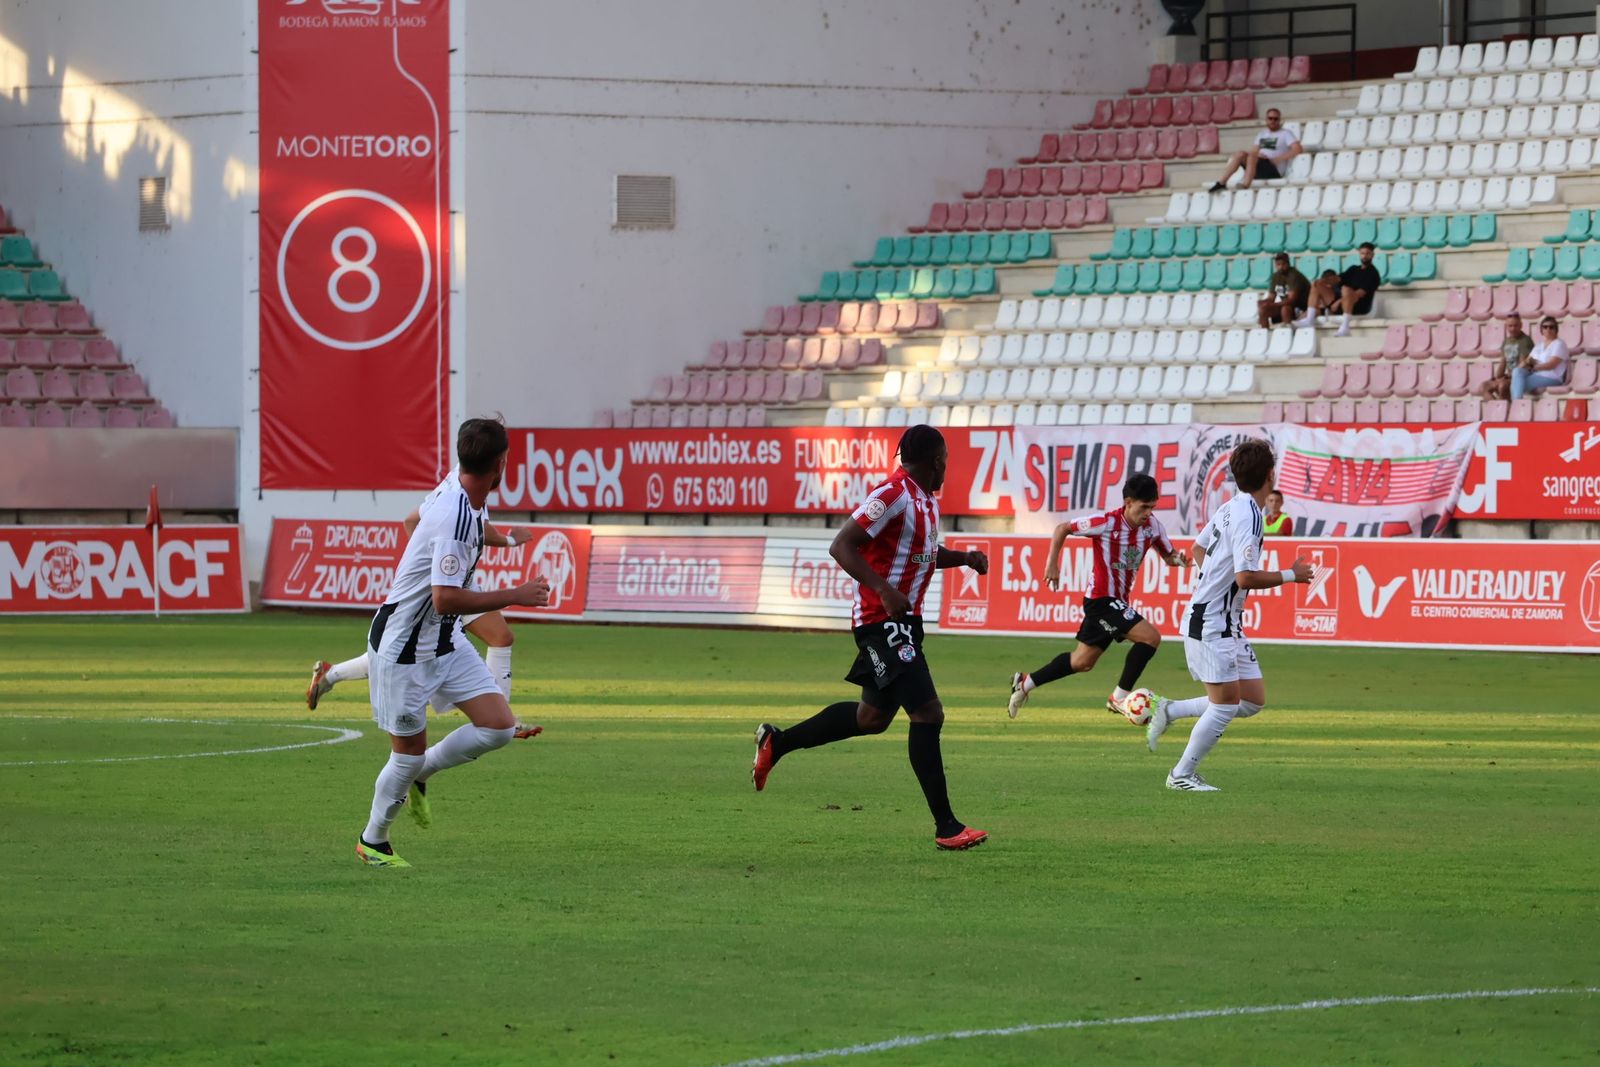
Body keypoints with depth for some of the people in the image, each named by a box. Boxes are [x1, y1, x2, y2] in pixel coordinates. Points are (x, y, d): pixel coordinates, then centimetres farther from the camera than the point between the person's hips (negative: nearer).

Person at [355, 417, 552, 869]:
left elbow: (417, 519, 21)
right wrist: (515, 595, -26)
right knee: (409, 753, 4)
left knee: (499, 726, -1)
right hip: (404, 649, -9)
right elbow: (446, 598, -32)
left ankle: (419, 775, 21)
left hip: (446, 642, 9)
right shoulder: (456, 518, -30)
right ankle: (372, 841, 26)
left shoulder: (455, 484, -2)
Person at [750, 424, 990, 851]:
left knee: (873, 716, 19)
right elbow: (841, 546, -22)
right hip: (883, 621, -10)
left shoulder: (927, 500, 13)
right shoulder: (893, 495, -18)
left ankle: (776, 742, 34)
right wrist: (884, 590, -31)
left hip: (903, 622, 10)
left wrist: (963, 558, 11)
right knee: (927, 713, -13)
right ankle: (946, 828, -12)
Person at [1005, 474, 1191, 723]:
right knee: (1150, 637, -21)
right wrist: (1052, 564, -11)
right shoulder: (1106, 523, -18)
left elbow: (1168, 555, 10)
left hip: (1118, 602, 8)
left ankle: (1026, 682, 32)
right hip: (1103, 599, -8)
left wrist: (1177, 559, -13)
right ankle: (1120, 697, -11)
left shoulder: (1153, 526, -2)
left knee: (1083, 662, 17)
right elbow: (1063, 529, -6)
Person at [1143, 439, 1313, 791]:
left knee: (1253, 701, 9)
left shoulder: (1232, 508, 9)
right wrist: (1290, 575, -15)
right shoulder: (1248, 516, -20)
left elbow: (1199, 547, 24)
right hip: (1211, 624, -10)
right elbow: (1246, 577, -26)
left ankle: (1170, 711, 16)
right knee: (1226, 705, -5)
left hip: (1227, 623, 10)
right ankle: (1182, 775, 6)